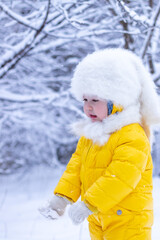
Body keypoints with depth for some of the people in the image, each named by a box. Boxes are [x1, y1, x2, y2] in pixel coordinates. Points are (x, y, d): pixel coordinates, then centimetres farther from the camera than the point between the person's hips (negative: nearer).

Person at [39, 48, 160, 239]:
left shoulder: (133, 136, -21)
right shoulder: (90, 134, 10)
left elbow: (122, 175, -29)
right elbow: (76, 165, 12)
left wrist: (88, 204, -32)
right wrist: (61, 197, -1)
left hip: (127, 219, -9)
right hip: (97, 217, 9)